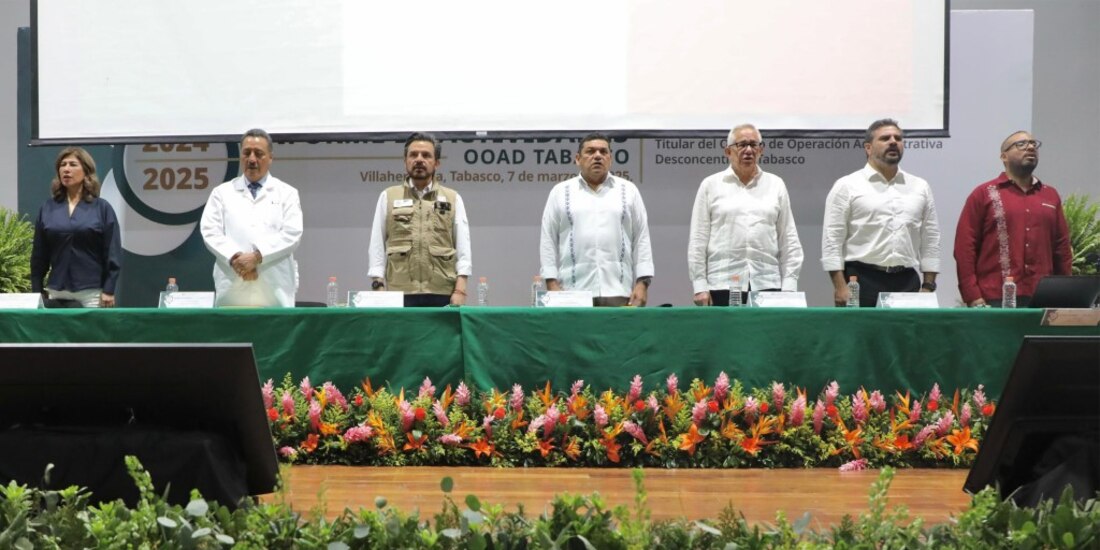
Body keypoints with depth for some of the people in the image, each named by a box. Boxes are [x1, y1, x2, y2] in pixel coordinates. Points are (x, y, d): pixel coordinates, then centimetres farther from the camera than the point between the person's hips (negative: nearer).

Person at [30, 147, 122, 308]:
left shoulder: (102, 208, 0)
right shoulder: (47, 208, 9)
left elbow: (113, 253, -3)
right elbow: (39, 255, 11)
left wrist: (109, 291, -10)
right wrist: (37, 292, 6)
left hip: (92, 293, -3)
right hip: (56, 292, 3)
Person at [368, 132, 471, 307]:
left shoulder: (453, 198, 12)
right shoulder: (388, 197, 12)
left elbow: (463, 247, 5)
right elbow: (377, 245, 9)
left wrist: (460, 289, -6)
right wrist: (378, 285, -2)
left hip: (442, 293, 0)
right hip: (399, 293, 0)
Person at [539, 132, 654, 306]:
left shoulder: (628, 191, 11)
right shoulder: (560, 192, 10)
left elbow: (642, 239, 8)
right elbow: (548, 241, 7)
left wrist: (642, 282, -1)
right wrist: (552, 283, -2)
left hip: (618, 292, 1)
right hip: (573, 292, 0)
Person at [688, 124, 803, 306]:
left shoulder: (776, 184, 12)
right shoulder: (711, 185, 7)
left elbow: (789, 240, 11)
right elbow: (698, 240, 5)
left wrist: (789, 285, 3)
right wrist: (700, 286, -1)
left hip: (767, 285, 2)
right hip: (723, 286, -1)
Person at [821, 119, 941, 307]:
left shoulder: (920, 187, 13)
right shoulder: (847, 186, 1)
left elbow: (931, 240, 13)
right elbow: (832, 240, -4)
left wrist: (928, 286, 6)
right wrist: (840, 286, -11)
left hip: (907, 282, 4)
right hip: (861, 283, -4)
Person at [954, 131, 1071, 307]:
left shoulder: (1051, 195, 16)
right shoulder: (984, 194, 4)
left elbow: (1062, 249, 16)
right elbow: (965, 248, -2)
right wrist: (973, 297, -9)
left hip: (1043, 301, 4)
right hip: (996, 301, -3)